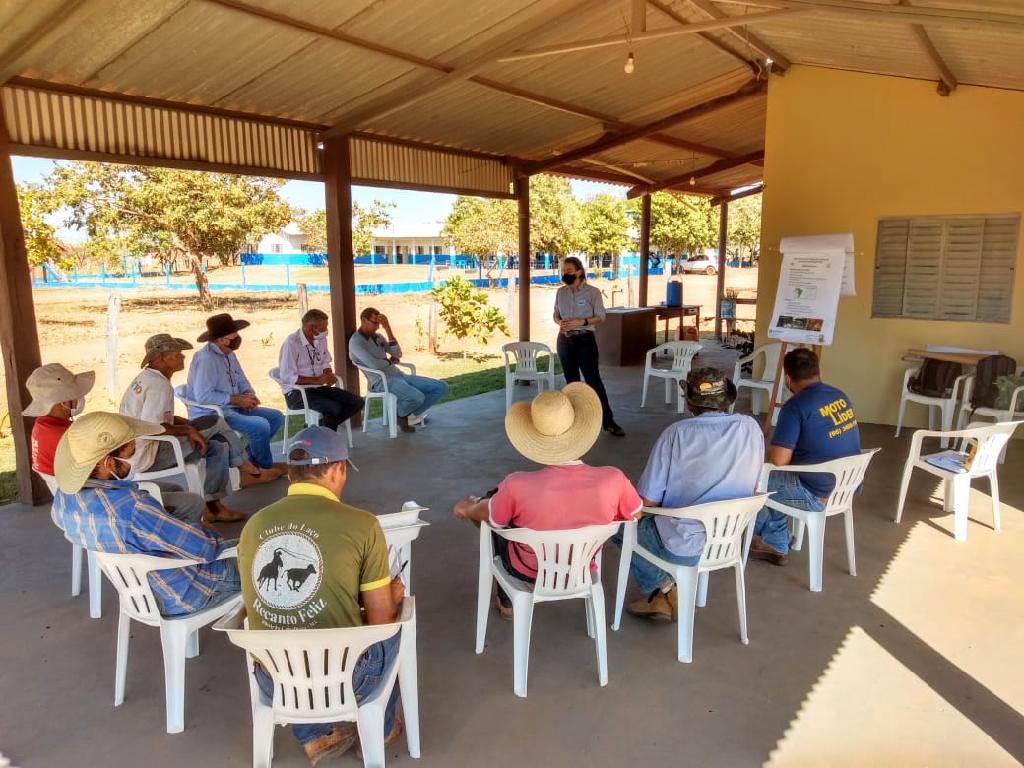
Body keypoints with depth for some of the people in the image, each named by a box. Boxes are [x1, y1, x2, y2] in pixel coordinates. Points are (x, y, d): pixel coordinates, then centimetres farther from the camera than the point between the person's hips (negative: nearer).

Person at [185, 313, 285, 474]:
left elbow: (242, 382, 16)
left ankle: (248, 459, 10)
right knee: (260, 425, -26)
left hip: (232, 409, 10)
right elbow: (203, 396, -29)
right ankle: (265, 466, 1)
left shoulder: (229, 354, 9)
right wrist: (237, 399, -21)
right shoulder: (206, 358, -21)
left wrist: (249, 395, -8)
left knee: (276, 417, 4)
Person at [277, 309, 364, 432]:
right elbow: (287, 377, -21)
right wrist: (317, 380, -22)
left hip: (318, 388, 8)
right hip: (296, 392, -8)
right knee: (335, 408, -30)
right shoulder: (292, 343, -17)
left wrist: (329, 375, -7)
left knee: (357, 402, -7)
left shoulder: (321, 339, 5)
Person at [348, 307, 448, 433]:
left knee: (442, 387, -5)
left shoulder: (378, 337, 18)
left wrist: (388, 329, -1)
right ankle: (400, 413, 1)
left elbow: (398, 355, 4)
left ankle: (408, 415, 1)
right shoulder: (355, 341, -7)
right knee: (417, 397, -35)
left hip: (399, 375, 8)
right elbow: (374, 365, -20)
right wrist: (390, 361, 1)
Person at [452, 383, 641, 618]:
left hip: (529, 574, -2)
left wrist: (465, 508, 13)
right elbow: (633, 515, -6)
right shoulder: (613, 480, -29)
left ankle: (507, 601, 39)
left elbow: (486, 516, -11)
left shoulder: (517, 486, -34)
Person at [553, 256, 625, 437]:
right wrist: (560, 322, -9)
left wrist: (580, 322, -20)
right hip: (565, 340, 5)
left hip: (585, 340, -5)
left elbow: (600, 317, -6)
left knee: (593, 380, -8)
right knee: (571, 381, 11)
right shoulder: (560, 292, 6)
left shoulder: (592, 292, -7)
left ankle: (608, 421, -3)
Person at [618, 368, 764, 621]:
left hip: (682, 548, -5)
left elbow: (647, 500, -13)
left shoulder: (677, 433, -18)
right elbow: (751, 488, 8)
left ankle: (665, 591, 21)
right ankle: (662, 598, 25)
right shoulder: (751, 428, -5)